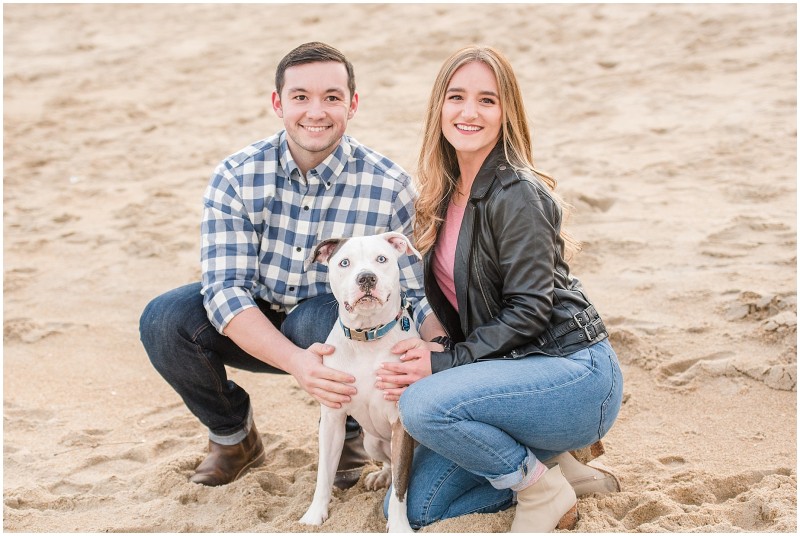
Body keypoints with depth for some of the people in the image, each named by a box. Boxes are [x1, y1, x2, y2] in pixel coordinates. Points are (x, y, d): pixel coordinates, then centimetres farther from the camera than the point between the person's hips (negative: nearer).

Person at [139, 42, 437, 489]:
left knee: (317, 319, -36)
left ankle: (349, 431, -2)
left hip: (336, 333, -2)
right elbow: (224, 289, -22)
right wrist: (295, 360, -39)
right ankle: (233, 433, 5)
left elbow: (420, 295, -17)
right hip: (253, 330, 2)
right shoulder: (236, 177, -16)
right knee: (163, 320, -23)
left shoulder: (390, 187, -19)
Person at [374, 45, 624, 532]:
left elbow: (529, 309, -19)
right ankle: (554, 467, 15)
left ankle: (542, 487, -7)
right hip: (509, 371, 8)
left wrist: (447, 361, -19)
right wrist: (431, 353, -8)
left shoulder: (516, 195, -17)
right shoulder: (447, 191, 8)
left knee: (424, 404, -30)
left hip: (575, 374, -8)